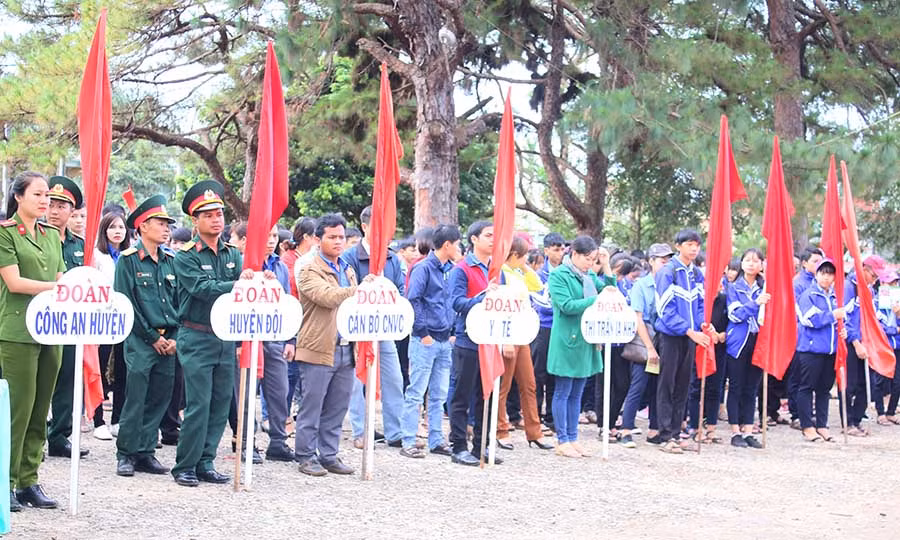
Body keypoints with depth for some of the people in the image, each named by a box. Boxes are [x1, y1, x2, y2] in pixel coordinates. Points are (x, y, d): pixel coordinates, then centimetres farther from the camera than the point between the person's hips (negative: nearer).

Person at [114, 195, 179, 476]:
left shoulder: (170, 261, 14)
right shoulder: (128, 260, -3)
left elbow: (179, 302, 13)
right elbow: (126, 303, -8)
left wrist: (175, 338, 0)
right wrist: (152, 337, -8)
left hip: (168, 343, 5)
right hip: (140, 341, -5)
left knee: (160, 399, 6)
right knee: (136, 398, -5)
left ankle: (146, 452, 15)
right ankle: (126, 454, 4)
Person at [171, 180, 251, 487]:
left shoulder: (232, 255, 11)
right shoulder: (186, 257, -6)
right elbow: (203, 288, -20)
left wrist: (252, 281, -22)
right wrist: (238, 285, -29)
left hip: (226, 338, 6)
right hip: (197, 338, -6)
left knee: (221, 403, 8)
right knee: (199, 404, -7)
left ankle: (205, 464, 18)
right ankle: (185, 467, 5)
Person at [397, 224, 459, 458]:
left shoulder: (449, 270, 13)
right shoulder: (424, 268, -10)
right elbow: (413, 301, -15)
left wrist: (453, 331, 12)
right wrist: (423, 333, -15)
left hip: (444, 341, 8)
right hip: (425, 341, -7)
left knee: (439, 395, 12)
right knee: (416, 393, -4)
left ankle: (436, 440, 19)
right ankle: (408, 443, 1)